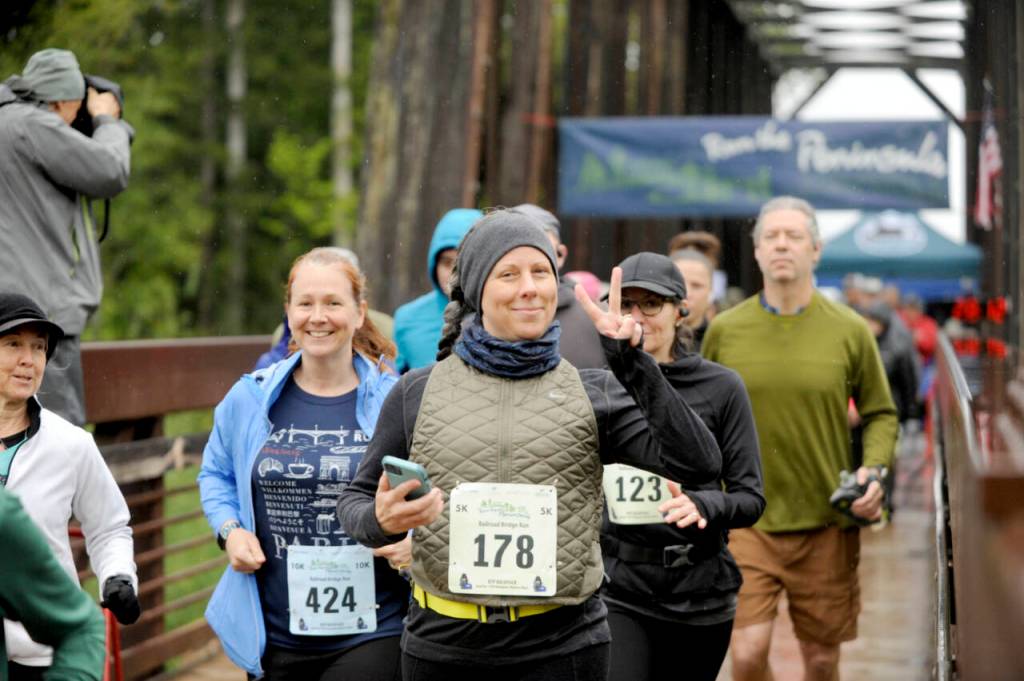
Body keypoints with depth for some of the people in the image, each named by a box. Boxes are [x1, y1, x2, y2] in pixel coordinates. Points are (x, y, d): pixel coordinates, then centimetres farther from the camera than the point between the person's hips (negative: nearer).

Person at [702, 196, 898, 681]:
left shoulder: (850, 331, -1)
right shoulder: (725, 331, 0)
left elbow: (881, 414, 8)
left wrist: (874, 468, -10)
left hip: (827, 521, 1)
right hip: (747, 518, 0)